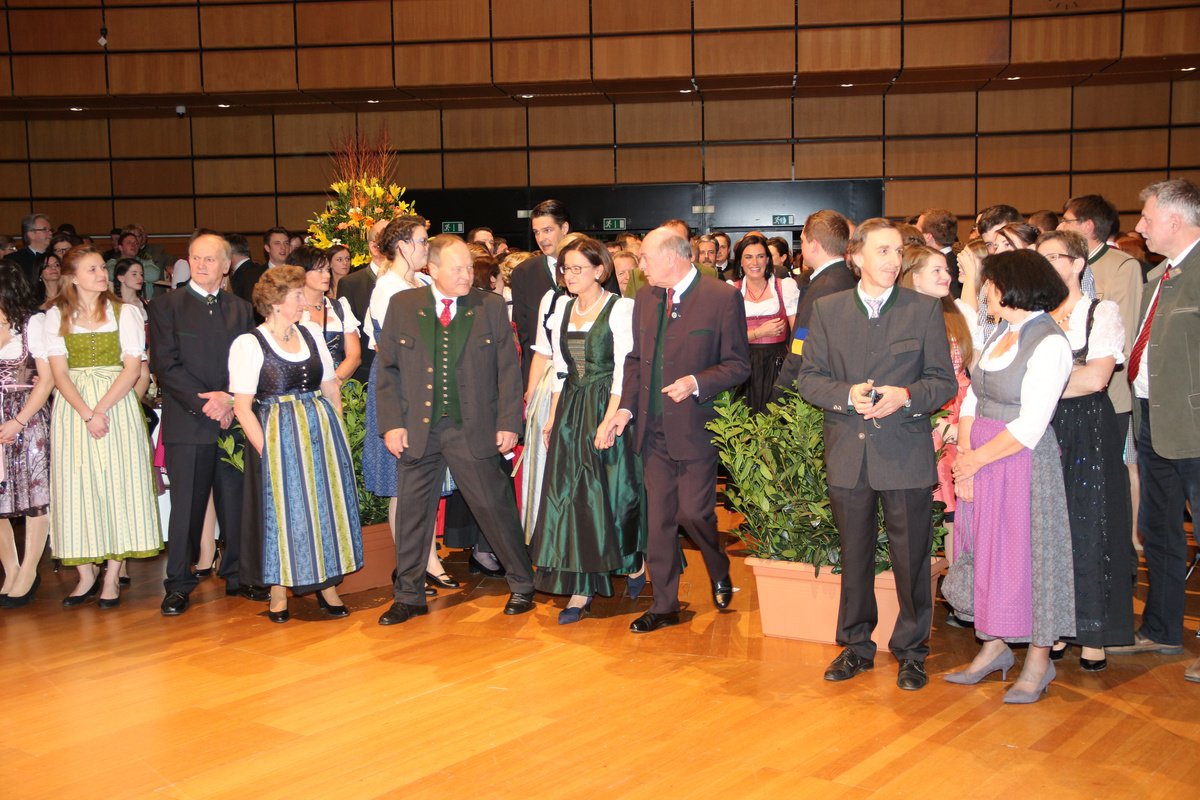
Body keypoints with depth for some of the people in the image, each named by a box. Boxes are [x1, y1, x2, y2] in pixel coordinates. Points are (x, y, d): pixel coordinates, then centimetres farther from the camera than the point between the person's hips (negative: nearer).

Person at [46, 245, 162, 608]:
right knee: (77, 487, 1)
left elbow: (133, 368, -4)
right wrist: (87, 414, -15)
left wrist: (102, 409, -14)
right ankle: (86, 574, 10)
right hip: (73, 408, 1)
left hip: (117, 405, -1)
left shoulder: (124, 313, 4)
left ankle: (112, 576, 5)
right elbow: (59, 373, -2)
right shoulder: (57, 316, 5)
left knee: (117, 486, -2)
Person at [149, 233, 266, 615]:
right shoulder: (166, 305, 2)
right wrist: (204, 401, -13)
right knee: (187, 505, -1)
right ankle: (179, 584, 9)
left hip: (233, 421, 3)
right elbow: (165, 364, -6)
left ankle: (238, 575, 19)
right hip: (187, 423, -3)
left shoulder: (241, 308, 13)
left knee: (236, 502, 7)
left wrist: (229, 399, -9)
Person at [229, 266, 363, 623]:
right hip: (278, 437, -5)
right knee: (283, 509, 0)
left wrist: (335, 430, 5)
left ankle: (326, 584, 19)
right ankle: (279, 591, 16)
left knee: (327, 506, 6)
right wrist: (266, 448, -15)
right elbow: (242, 407, -10)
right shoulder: (248, 344, -7)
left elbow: (331, 389, 13)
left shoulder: (310, 335, 9)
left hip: (322, 430, 5)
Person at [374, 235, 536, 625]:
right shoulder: (402, 305, 3)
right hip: (418, 429, 2)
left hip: (474, 430, -1)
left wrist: (508, 423, -5)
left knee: (495, 508, 3)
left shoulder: (490, 307, 1)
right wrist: (392, 423, -3)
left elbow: (508, 369, 2)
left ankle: (521, 585, 20)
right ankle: (409, 596, 23)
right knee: (412, 512, 9)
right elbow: (387, 369, 5)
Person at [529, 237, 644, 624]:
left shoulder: (620, 308, -8)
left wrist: (609, 418, -20)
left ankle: (633, 561, 30)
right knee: (569, 495, 2)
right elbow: (560, 370, 15)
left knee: (611, 492, 2)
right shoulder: (562, 310, 11)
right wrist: (552, 417, 8)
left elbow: (624, 370, -13)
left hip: (607, 407, -6)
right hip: (570, 411, 6)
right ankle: (581, 589, 6)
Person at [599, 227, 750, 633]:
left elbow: (738, 364, -7)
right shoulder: (645, 298, 9)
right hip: (653, 428, 5)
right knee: (658, 518, 8)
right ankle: (664, 605, 20)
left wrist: (697, 383, -22)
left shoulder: (723, 298, -9)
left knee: (694, 513, -3)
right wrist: (626, 407, 2)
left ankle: (720, 573, 29)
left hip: (694, 427, -5)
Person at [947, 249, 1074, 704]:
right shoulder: (1002, 332, 10)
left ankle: (1039, 659, 15)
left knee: (1028, 554, 2)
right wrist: (964, 458, -3)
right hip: (981, 461, 8)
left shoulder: (1049, 343, -15)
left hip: (1023, 463, -8)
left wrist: (976, 459, -11)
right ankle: (995, 647, 26)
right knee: (988, 551, 13)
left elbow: (1030, 426, -19)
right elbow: (973, 398, 8)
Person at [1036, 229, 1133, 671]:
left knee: (1089, 529, 0)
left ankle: (1093, 636, 9)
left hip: (1089, 433, -4)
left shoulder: (1102, 312, -2)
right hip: (1042, 432, 4)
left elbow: (1096, 378, -15)